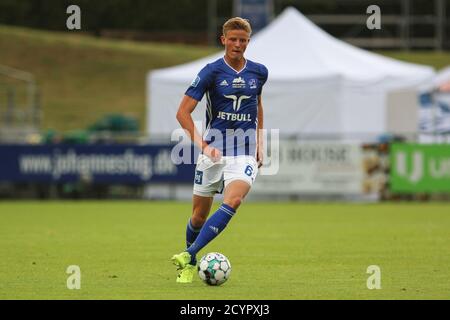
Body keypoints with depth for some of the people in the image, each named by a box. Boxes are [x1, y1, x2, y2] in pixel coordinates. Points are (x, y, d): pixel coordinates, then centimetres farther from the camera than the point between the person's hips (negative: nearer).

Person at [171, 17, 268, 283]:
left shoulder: (259, 72, 5)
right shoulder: (212, 71, -6)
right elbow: (183, 112, -8)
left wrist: (260, 145, 20)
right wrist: (201, 143, -19)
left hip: (245, 154, 1)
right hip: (214, 151, -1)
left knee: (233, 201, -25)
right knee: (199, 215, 4)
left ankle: (188, 255, -25)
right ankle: (190, 265, 29)